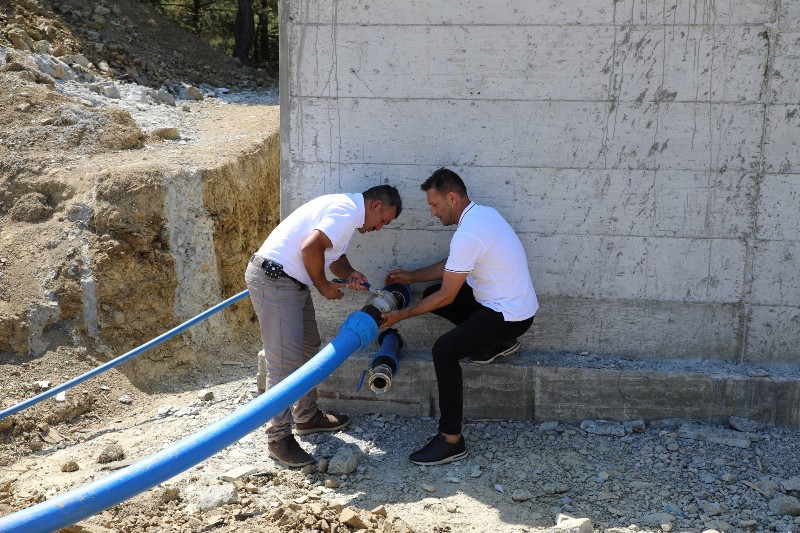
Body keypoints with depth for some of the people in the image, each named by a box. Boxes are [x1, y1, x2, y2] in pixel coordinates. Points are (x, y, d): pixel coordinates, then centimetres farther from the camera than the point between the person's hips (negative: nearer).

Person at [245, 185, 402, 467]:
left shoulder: (347, 208, 17)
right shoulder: (348, 210, -16)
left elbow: (335, 254, 25)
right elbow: (310, 247, -27)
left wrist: (349, 274, 4)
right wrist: (324, 286, -11)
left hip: (291, 282, 11)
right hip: (273, 279, -11)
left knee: (309, 350, 18)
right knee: (285, 361, -10)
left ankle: (307, 417, 31)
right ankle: (279, 437, -3)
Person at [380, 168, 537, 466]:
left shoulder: (468, 234, -25)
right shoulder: (482, 213, 6)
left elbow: (447, 297, -19)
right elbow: (452, 266, 19)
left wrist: (401, 316, -10)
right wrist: (412, 277, 17)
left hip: (511, 315, -10)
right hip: (509, 301, 10)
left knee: (444, 351, -24)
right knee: (431, 294, 15)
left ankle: (451, 441, -17)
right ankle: (496, 343, 18)